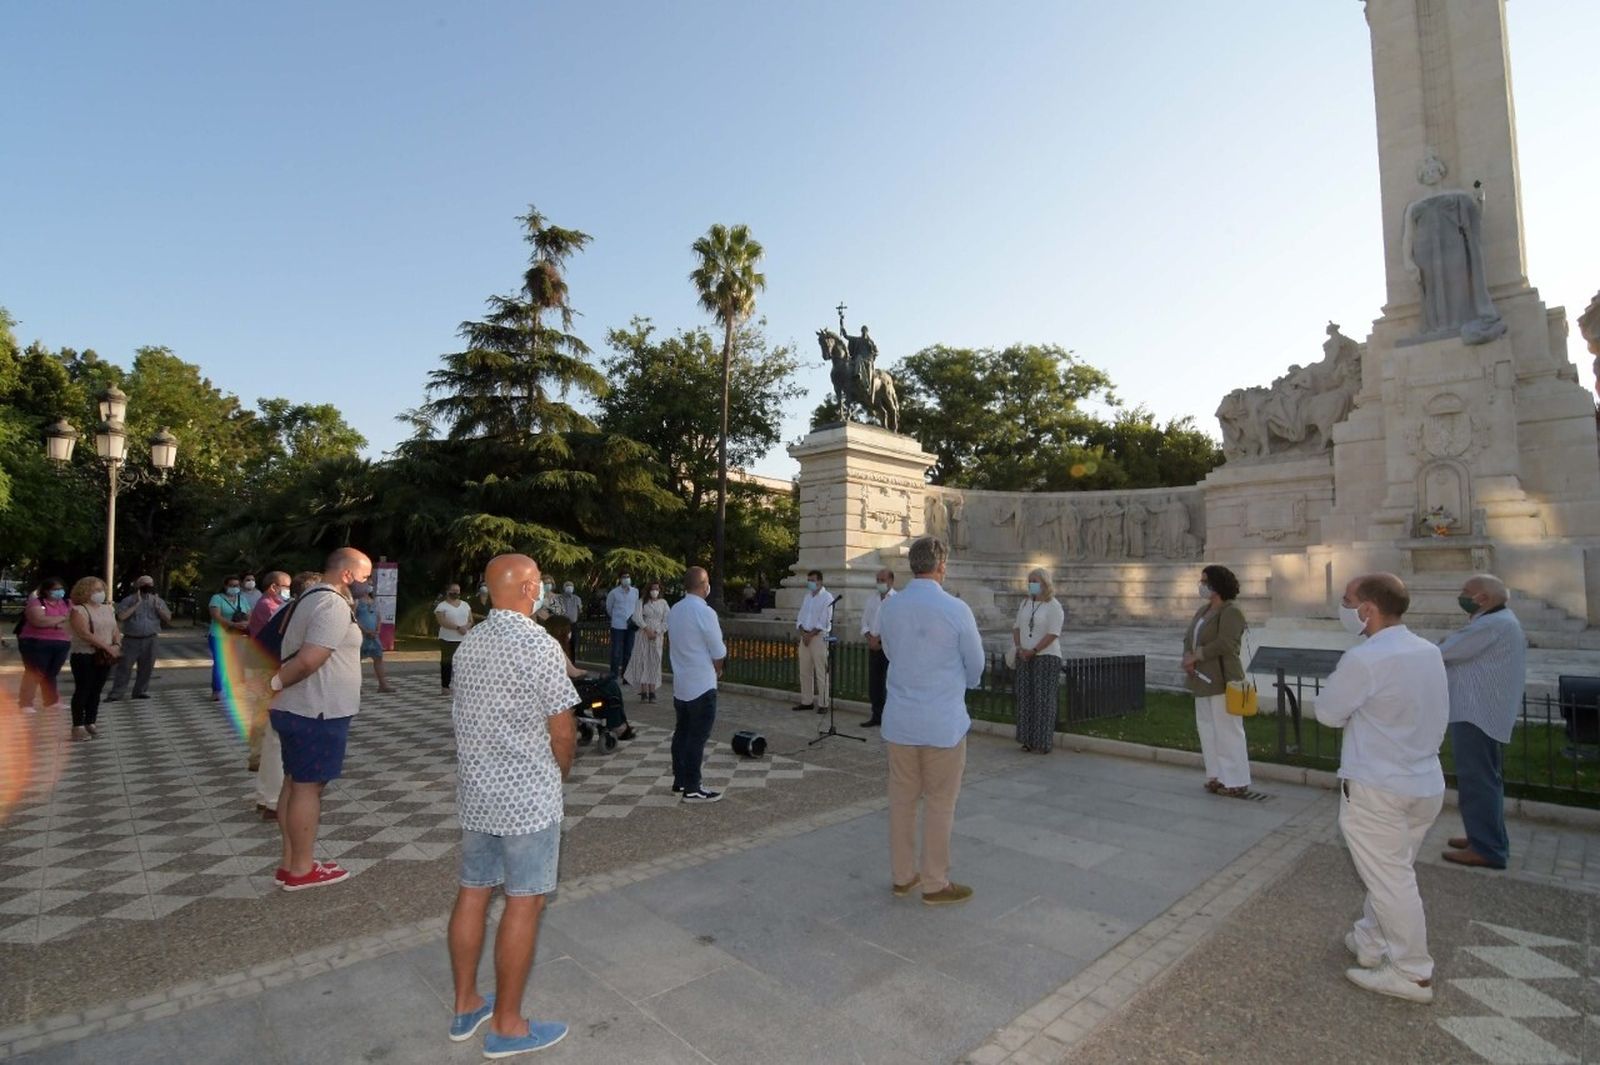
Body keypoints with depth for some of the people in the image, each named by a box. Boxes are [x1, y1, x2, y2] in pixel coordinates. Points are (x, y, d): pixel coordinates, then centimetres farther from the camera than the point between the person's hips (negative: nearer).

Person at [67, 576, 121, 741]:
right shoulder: (78, 610, -8)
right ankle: (78, 727, 2)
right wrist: (107, 647, -20)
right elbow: (85, 634, -18)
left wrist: (117, 645, -7)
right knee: (82, 691, -3)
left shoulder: (108, 609, 13)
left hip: (104, 657, 6)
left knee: (96, 691, 10)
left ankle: (91, 723, 17)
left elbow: (115, 630, 12)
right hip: (84, 656, -6)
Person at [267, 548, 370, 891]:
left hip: (298, 709, 10)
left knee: (295, 783, 15)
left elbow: (298, 653, 18)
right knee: (308, 787, 0)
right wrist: (275, 684, -15)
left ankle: (291, 863, 26)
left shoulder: (311, 597, 14)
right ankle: (301, 870, 12)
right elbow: (309, 659, -28)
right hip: (318, 713, -10)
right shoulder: (334, 606, -20)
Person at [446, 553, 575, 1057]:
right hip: (527, 797, -8)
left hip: (475, 788, 8)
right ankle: (506, 1025, 17)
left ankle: (466, 1005, 32)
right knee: (524, 903, 5)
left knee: (472, 892, 17)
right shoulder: (539, 644, -18)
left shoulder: (469, 642, 5)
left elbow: (465, 716, 12)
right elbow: (562, 731, -16)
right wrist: (560, 772, 4)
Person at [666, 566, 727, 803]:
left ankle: (680, 780, 26)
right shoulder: (704, 612, -19)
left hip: (680, 683, 8)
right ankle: (692, 789, 5)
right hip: (702, 685, -8)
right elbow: (719, 653, -14)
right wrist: (716, 670, 8)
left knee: (681, 732, 16)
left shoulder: (674, 610, 4)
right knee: (698, 736, 0)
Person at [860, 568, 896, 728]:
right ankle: (877, 716, 19)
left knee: (890, 683, -6)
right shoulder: (871, 599, 15)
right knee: (874, 682, 9)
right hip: (874, 646, 6)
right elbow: (865, 621, 13)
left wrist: (880, 638, -14)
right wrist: (869, 638, -4)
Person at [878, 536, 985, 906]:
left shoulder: (889, 608, -3)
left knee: (901, 799, 15)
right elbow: (975, 667, -1)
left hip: (900, 720, 4)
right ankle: (935, 884, 21)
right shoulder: (956, 610, -15)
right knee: (939, 804, 9)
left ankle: (902, 876, 28)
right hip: (944, 722, -4)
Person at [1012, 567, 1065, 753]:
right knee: (1025, 698, 6)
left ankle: (1045, 741, 5)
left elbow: (1053, 634, -16)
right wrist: (1019, 648, -4)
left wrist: (1033, 651, -18)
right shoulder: (1024, 604, 11)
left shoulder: (1054, 606, -9)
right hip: (1025, 658, 6)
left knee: (1043, 699, -3)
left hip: (1046, 657, -6)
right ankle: (1029, 739, 14)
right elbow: (1017, 627, 12)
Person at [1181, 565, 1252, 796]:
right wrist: (1187, 658, -7)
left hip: (1221, 681, -9)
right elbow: (1189, 638, 12)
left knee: (1228, 731, -3)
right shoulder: (1203, 610, 15)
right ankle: (1217, 776, 22)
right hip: (1203, 681, 9)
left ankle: (1236, 783, 6)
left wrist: (1196, 656, -15)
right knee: (1207, 730, 12)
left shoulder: (1231, 611, -11)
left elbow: (1225, 644, -23)